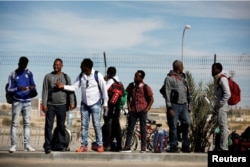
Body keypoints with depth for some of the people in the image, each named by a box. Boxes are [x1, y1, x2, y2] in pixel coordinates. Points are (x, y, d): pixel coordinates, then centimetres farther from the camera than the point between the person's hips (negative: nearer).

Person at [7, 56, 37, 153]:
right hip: (17, 102, -3)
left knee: (27, 123, 2)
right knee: (14, 123, -5)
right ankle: (13, 145, -3)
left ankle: (27, 145, 3)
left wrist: (33, 87, -13)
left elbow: (33, 85, 11)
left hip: (27, 101, 3)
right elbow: (9, 89, -6)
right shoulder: (13, 75, -3)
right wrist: (18, 88, -25)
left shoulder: (29, 73, 6)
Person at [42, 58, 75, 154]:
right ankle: (48, 146, -1)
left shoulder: (66, 77, 10)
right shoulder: (48, 77, 7)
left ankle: (61, 145, 10)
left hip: (62, 105, 1)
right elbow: (45, 91, 3)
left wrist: (72, 102, -3)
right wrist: (44, 104, -5)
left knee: (61, 126, 5)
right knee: (48, 126, -4)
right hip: (50, 105, -1)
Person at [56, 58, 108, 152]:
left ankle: (99, 144, 9)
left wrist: (105, 103, -4)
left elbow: (104, 90, -6)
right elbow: (74, 87, 1)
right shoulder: (81, 76, 1)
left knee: (96, 124, -2)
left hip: (95, 104, -4)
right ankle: (84, 145, 11)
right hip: (84, 104, 4)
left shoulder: (98, 75, -11)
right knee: (84, 125, 5)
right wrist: (63, 86, -14)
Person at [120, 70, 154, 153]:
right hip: (133, 110, 3)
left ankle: (143, 147, 8)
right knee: (130, 128, 0)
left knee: (143, 128, 3)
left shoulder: (146, 87, -6)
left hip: (142, 110, -3)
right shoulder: (131, 86, 4)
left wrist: (147, 108, -7)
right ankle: (127, 147, 2)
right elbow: (128, 96, 16)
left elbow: (151, 99, 1)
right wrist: (128, 106, 6)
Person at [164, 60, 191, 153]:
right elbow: (167, 94, -9)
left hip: (183, 105, 6)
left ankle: (185, 146, 5)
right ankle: (173, 147, 4)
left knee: (187, 123, -3)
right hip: (174, 105, -6)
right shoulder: (169, 78, -5)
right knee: (173, 127, -2)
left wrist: (187, 103, 16)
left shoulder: (183, 77, 18)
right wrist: (169, 108, -14)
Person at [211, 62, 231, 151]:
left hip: (222, 107, -10)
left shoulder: (222, 79, -14)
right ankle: (219, 146, 20)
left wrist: (220, 104, -17)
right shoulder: (217, 79, 15)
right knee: (221, 126, 14)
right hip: (218, 106, 10)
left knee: (223, 127, -7)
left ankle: (223, 148, -6)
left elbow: (227, 94, -22)